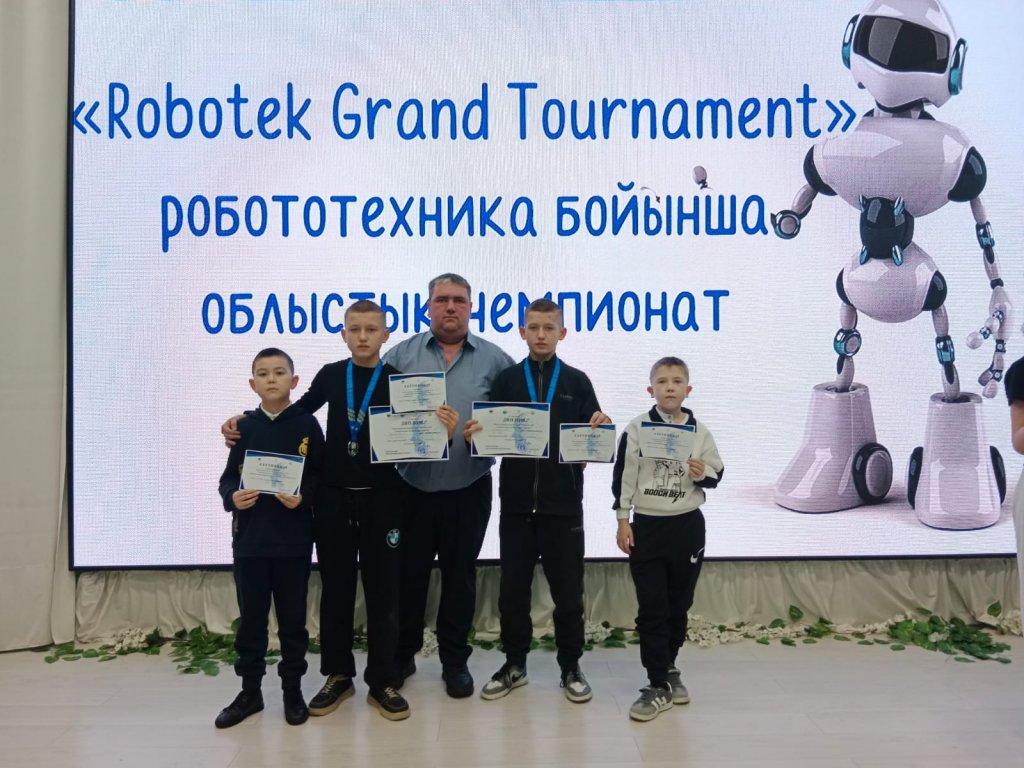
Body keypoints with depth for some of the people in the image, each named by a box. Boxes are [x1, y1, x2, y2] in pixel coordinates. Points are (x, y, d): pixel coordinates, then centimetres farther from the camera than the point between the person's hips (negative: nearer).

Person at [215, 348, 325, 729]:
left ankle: (293, 690, 24)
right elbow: (229, 477, 5)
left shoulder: (307, 425, -2)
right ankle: (250, 690, 26)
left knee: (292, 618, 9)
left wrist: (303, 498, -21)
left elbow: (322, 477, -3)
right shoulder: (245, 427, 4)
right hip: (249, 538, 2)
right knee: (250, 618, 11)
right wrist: (232, 497, -15)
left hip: (294, 539, -2)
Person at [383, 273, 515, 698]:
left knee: (460, 575, 12)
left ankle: (455, 661, 27)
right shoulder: (401, 355, 2)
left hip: (469, 488, 0)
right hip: (413, 487, 1)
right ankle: (402, 654, 30)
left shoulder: (494, 359, 1)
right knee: (408, 573, 11)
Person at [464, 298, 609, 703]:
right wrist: (474, 435, -19)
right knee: (512, 590, 11)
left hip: (563, 506, -1)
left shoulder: (577, 381, 3)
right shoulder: (505, 380, 4)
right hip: (516, 505, 1)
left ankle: (570, 667, 26)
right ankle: (514, 664, 28)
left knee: (568, 592, 9)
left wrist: (601, 430, -20)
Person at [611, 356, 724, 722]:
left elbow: (717, 472, 9)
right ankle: (658, 685, 8)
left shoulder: (700, 431, 1)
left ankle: (669, 667, 33)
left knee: (679, 605, 13)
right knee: (651, 609, -1)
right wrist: (622, 520, -7)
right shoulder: (636, 428, -5)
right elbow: (623, 475, -4)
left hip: (688, 527, 2)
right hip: (647, 526, -2)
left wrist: (703, 474, -14)